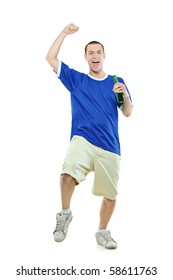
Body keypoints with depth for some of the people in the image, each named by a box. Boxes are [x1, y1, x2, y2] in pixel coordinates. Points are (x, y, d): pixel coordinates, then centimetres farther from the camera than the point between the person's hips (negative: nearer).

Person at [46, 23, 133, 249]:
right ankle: (65, 214, -7)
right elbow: (51, 58, 6)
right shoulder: (76, 79, 11)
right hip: (82, 139, -2)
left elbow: (128, 113, 9)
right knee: (68, 173, -32)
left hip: (110, 146, 2)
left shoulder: (116, 82, 14)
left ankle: (102, 232, 31)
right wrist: (64, 33, 8)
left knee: (110, 194, 6)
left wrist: (125, 94, -10)